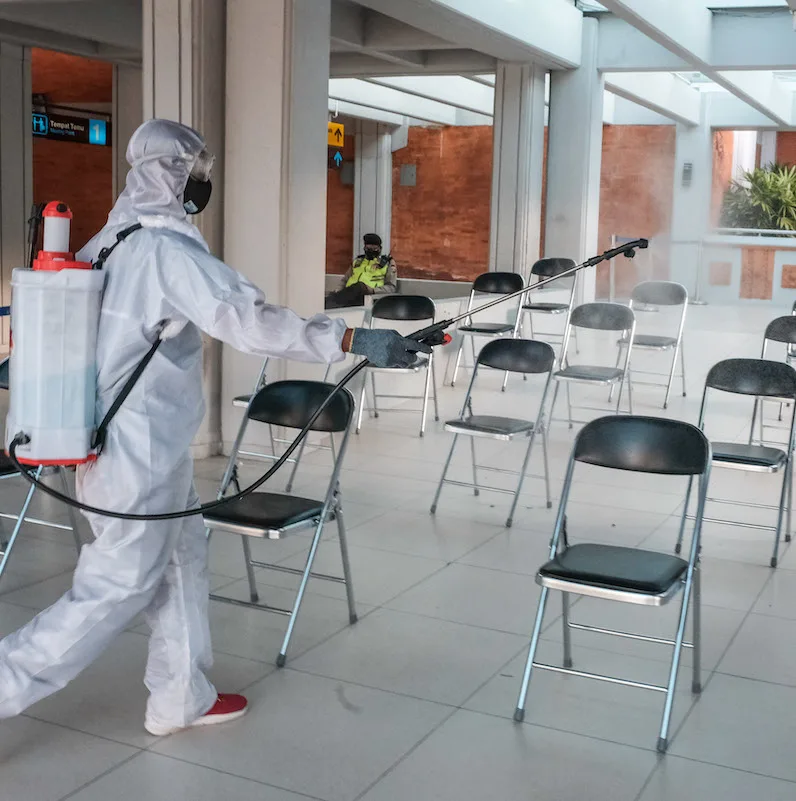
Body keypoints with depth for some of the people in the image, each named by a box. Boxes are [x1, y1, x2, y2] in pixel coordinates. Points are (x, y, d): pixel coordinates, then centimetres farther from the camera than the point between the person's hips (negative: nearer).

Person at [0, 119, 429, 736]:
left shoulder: (108, 242, 8)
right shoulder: (170, 251, -19)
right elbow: (252, 321, -27)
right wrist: (353, 341, -28)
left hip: (108, 440, 9)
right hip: (140, 449, -9)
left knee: (183, 558, 17)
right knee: (118, 589, 2)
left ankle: (182, 698, 28)